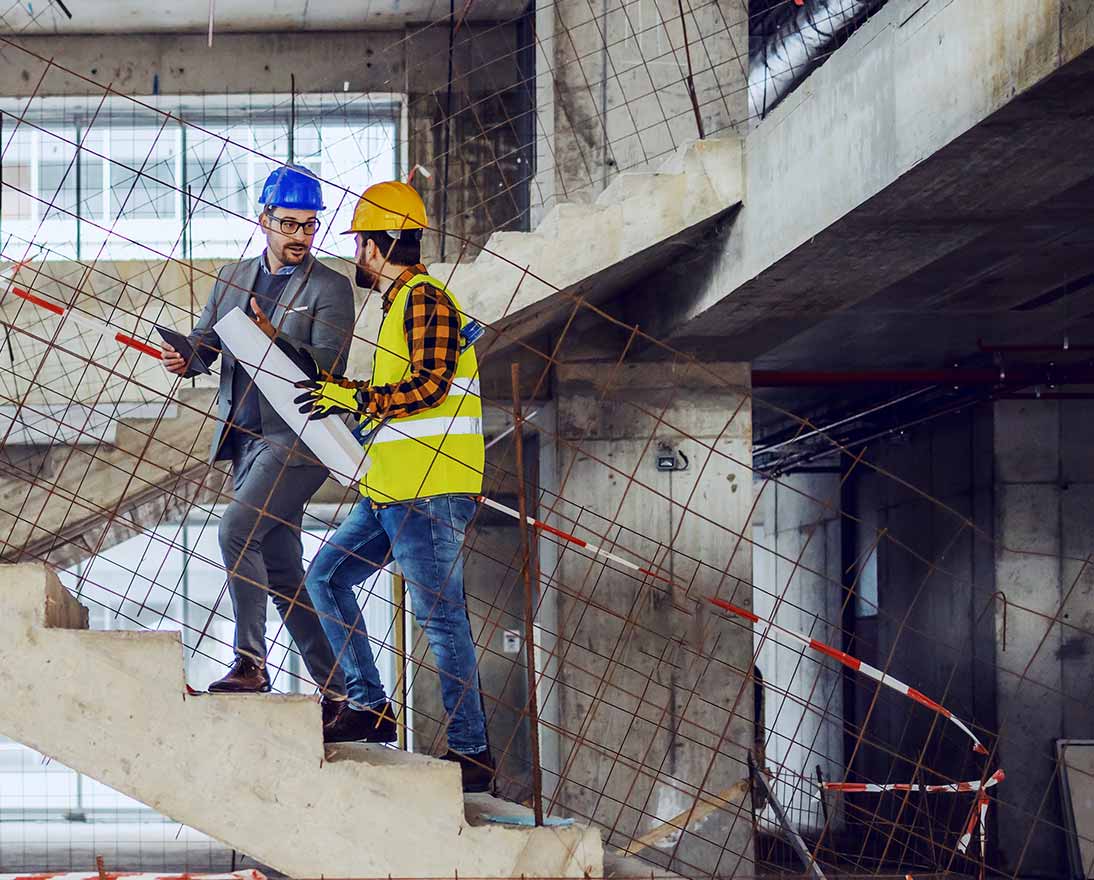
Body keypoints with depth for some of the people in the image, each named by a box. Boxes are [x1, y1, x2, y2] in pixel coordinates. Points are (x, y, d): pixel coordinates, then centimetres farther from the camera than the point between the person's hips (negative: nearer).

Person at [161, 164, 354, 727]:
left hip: (296, 441, -7)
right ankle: (336, 691, 15)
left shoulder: (329, 288, -4)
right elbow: (207, 337, 14)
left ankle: (250, 661, -16)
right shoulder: (233, 278, 14)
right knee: (282, 572, 8)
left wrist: (277, 340, -29)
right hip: (245, 440, 7)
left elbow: (329, 367, -14)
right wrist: (186, 357, -9)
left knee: (236, 529, -24)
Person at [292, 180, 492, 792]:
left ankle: (472, 751, -5)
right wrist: (340, 393, 22)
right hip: (392, 489, 11)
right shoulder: (402, 303, 20)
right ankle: (370, 706, 14)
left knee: (441, 615, -9)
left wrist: (355, 399, -17)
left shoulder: (424, 299, -10)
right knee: (327, 577, 13)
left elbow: (430, 385, -21)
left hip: (430, 490, -11)